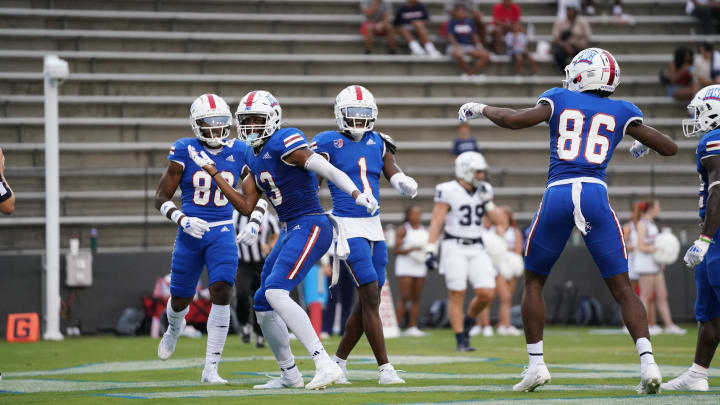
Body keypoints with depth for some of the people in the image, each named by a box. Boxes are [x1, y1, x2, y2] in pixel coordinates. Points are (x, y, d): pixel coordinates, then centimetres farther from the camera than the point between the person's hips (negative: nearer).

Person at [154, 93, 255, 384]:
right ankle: (174, 329, 52)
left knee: (222, 294, -18)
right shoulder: (184, 152, -8)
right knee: (181, 299, 12)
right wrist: (182, 220, -22)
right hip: (190, 232, -1)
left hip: (223, 233, 1)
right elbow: (161, 198, -6)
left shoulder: (238, 153, -1)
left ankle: (211, 369, -11)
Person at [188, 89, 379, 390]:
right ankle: (289, 375, 28)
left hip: (310, 228, -10)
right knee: (263, 305, 14)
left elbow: (326, 169, -22)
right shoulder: (254, 156, 14)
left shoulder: (284, 142, -14)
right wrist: (213, 173, 13)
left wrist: (356, 194, -35)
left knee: (275, 292, -23)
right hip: (290, 231, 10)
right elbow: (246, 207, 14)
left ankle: (325, 365, -26)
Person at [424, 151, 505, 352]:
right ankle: (461, 341, 2)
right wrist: (430, 250, -17)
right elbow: (436, 223, -10)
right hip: (454, 248, -5)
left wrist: (487, 202, -7)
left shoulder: (483, 191, 8)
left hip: (476, 250, 5)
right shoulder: (448, 192, -9)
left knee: (487, 293, -7)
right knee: (457, 296, -5)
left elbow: (497, 220, 9)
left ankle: (467, 320, 20)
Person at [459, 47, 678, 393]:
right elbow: (670, 148, 16)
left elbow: (513, 120, -1)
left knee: (534, 281, 18)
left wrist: (482, 109, 18)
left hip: (557, 196, 0)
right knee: (621, 287, 3)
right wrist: (643, 145, 37)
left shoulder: (560, 100, 11)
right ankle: (647, 362, -12)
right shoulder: (621, 112, 14)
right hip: (595, 195, 0)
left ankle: (536, 364, 13)